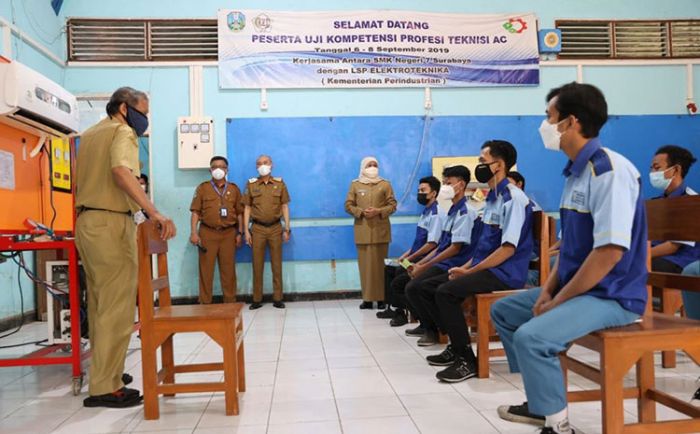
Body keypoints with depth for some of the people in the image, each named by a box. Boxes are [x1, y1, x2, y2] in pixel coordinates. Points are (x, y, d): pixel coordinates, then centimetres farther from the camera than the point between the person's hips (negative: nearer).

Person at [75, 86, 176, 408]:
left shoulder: (89, 134, 22)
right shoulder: (122, 132, -6)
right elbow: (121, 171, -26)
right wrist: (154, 213, -33)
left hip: (86, 221, 10)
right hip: (111, 224, -9)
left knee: (100, 302, 15)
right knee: (117, 307, -8)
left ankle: (103, 369, 24)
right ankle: (105, 387, -6)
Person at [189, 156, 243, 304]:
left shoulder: (234, 189, 12)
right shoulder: (202, 188, 7)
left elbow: (239, 213, 11)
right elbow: (195, 212, 2)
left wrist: (239, 233, 4)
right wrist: (194, 232, -7)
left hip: (228, 233, 1)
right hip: (207, 233, -1)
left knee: (228, 270, 4)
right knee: (206, 269, 1)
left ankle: (230, 302, 12)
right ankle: (205, 303, 8)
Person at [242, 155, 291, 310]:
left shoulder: (279, 183, 5)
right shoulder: (251, 184, 5)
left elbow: (285, 206, 5)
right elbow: (247, 208, 5)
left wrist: (287, 228, -1)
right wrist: (246, 230, -1)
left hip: (276, 228, 0)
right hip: (258, 228, 0)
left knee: (276, 264, 4)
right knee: (257, 264, 3)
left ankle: (277, 298, 10)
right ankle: (257, 299, 10)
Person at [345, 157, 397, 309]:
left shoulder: (385, 184, 9)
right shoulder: (355, 185, 10)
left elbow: (392, 205, 5)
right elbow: (348, 205, 5)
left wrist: (379, 211, -12)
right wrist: (362, 212, -12)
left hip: (380, 230, 0)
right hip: (363, 230, 0)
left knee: (380, 264, 0)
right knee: (365, 264, -2)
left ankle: (382, 298, 4)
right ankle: (367, 298, 2)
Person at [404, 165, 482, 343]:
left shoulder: (465, 212, -11)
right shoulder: (453, 211, 18)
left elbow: (455, 248, -17)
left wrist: (424, 267, -13)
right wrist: (420, 264, 12)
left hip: (454, 268, -8)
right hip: (442, 265, 8)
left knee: (418, 287, -25)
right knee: (411, 287, -7)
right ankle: (429, 326, 10)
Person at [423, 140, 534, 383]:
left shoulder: (513, 198, -13)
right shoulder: (493, 197, 16)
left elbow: (508, 248, -20)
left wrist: (471, 271, -16)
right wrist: (466, 267, 7)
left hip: (505, 273, -10)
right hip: (487, 269, 10)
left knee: (445, 291, -28)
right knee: (426, 287, 4)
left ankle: (467, 359, -17)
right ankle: (456, 346, 10)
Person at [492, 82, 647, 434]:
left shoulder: (609, 170, -19)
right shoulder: (575, 171, 10)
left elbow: (610, 251, -25)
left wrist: (559, 300, -18)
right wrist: (548, 290, 3)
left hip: (611, 296, -10)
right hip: (575, 288, 10)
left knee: (532, 335, -30)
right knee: (503, 311, 16)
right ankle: (542, 402, 24)